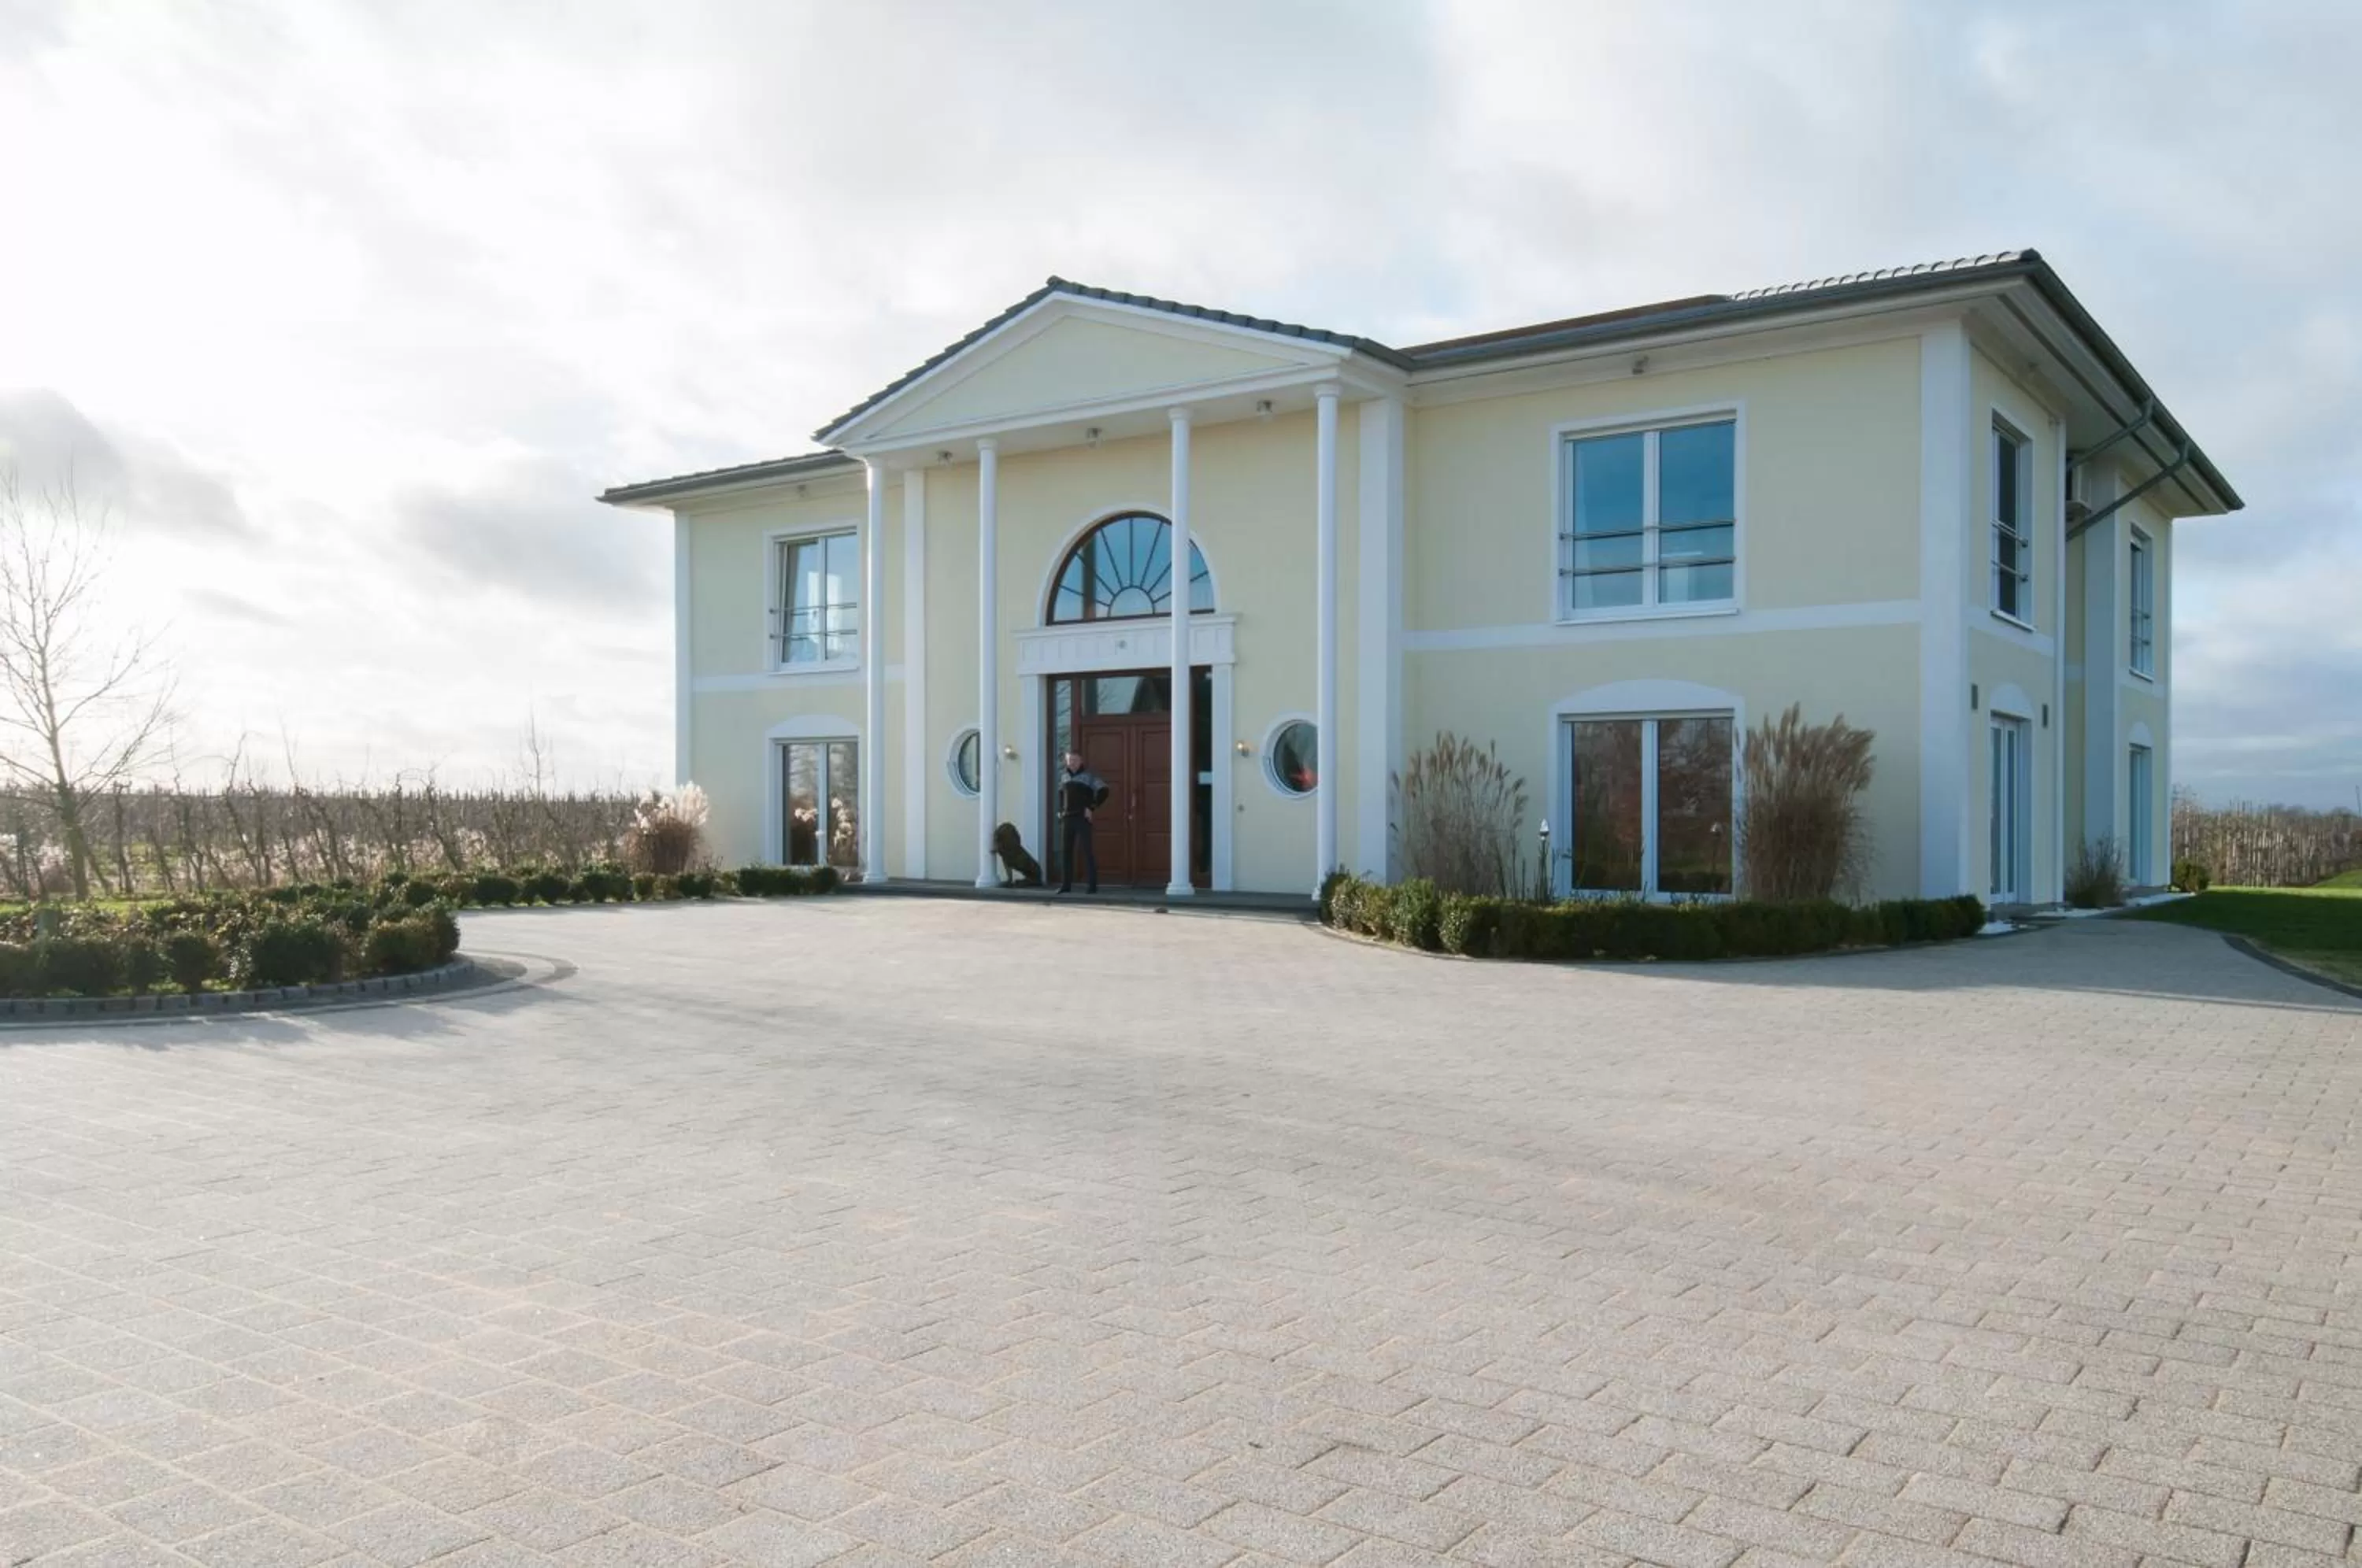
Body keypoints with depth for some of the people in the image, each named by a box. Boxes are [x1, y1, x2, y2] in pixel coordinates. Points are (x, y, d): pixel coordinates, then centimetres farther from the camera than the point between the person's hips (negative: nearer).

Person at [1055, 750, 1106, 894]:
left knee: (1087, 850, -7)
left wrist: (1091, 808, -12)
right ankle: (1066, 884, 8)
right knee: (1066, 851, 3)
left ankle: (1092, 885, -5)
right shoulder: (1064, 778, 15)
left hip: (1083, 818, -5)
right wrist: (1060, 811, 18)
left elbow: (1103, 792, -9)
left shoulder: (1089, 776, -2)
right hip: (1067, 818, 5)